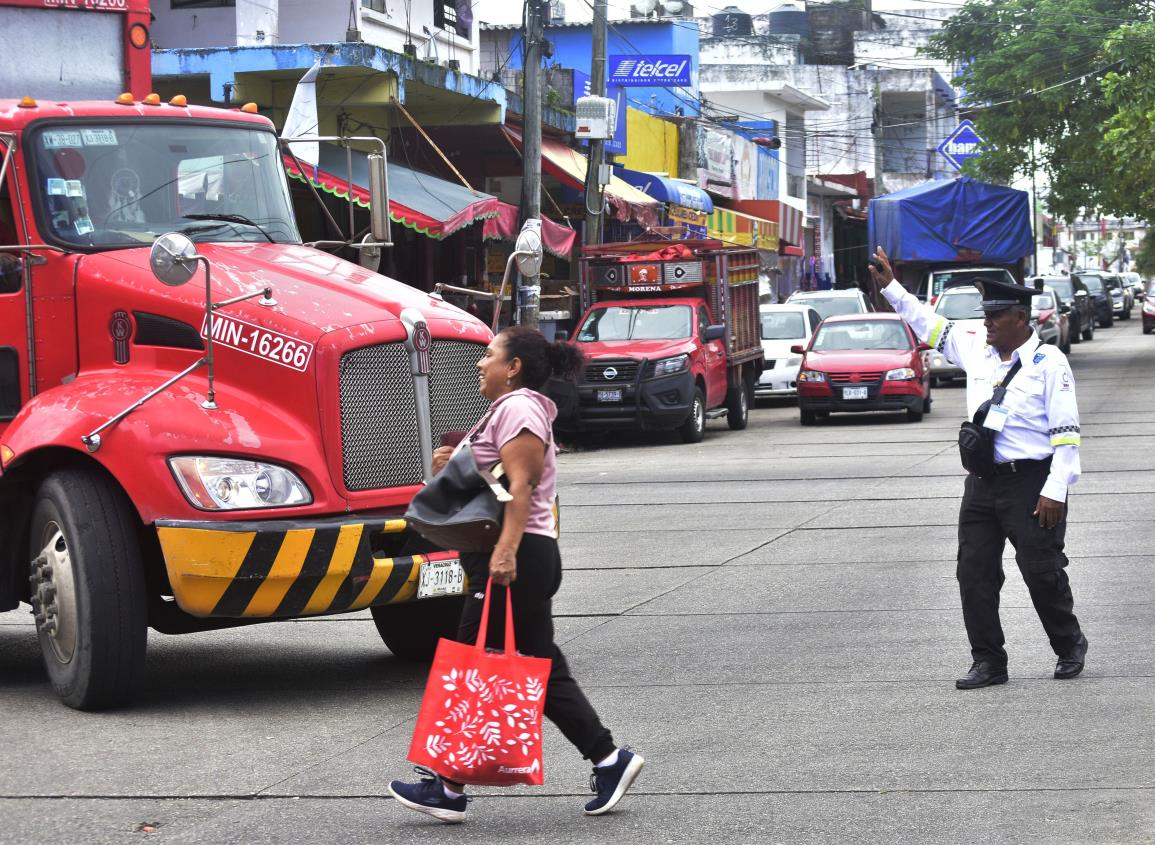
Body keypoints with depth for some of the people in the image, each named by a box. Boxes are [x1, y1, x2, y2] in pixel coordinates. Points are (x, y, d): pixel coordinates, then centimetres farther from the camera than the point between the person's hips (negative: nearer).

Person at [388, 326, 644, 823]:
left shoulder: (518, 408, -12)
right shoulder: (508, 409, 22)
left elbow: (520, 487, -23)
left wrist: (505, 550, -33)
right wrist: (452, 467, 12)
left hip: (515, 560, -11)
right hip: (518, 559, 11)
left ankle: (449, 787, -1)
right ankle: (608, 760, 9)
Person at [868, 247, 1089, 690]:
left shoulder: (1048, 362, -9)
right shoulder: (976, 349, 10)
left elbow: (1065, 432, -12)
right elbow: (930, 325, 23)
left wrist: (1055, 490, -17)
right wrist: (891, 288, 18)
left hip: (1030, 484, -6)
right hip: (982, 484, 6)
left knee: (1042, 571, -1)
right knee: (974, 573, 3)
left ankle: (1069, 646, 22)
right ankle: (988, 661, 10)